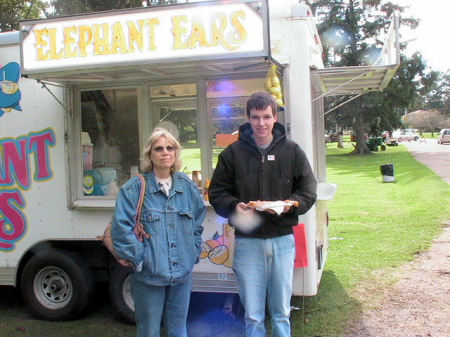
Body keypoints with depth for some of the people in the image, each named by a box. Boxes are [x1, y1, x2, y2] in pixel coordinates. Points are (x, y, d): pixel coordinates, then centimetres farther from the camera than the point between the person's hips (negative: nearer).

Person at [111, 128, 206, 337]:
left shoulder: (187, 186, 6)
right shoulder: (134, 188, -9)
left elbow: (198, 223, 14)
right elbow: (121, 227, -13)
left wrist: (194, 252, 7)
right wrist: (139, 258, -13)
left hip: (182, 273, 4)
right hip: (149, 274, -4)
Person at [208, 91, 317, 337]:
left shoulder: (292, 151, 3)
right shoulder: (233, 153, 1)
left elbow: (308, 190, 5)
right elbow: (217, 193, 4)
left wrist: (290, 205, -15)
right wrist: (234, 207, -16)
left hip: (282, 240, 1)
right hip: (247, 241, -1)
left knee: (281, 312, 15)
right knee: (253, 316, 9)